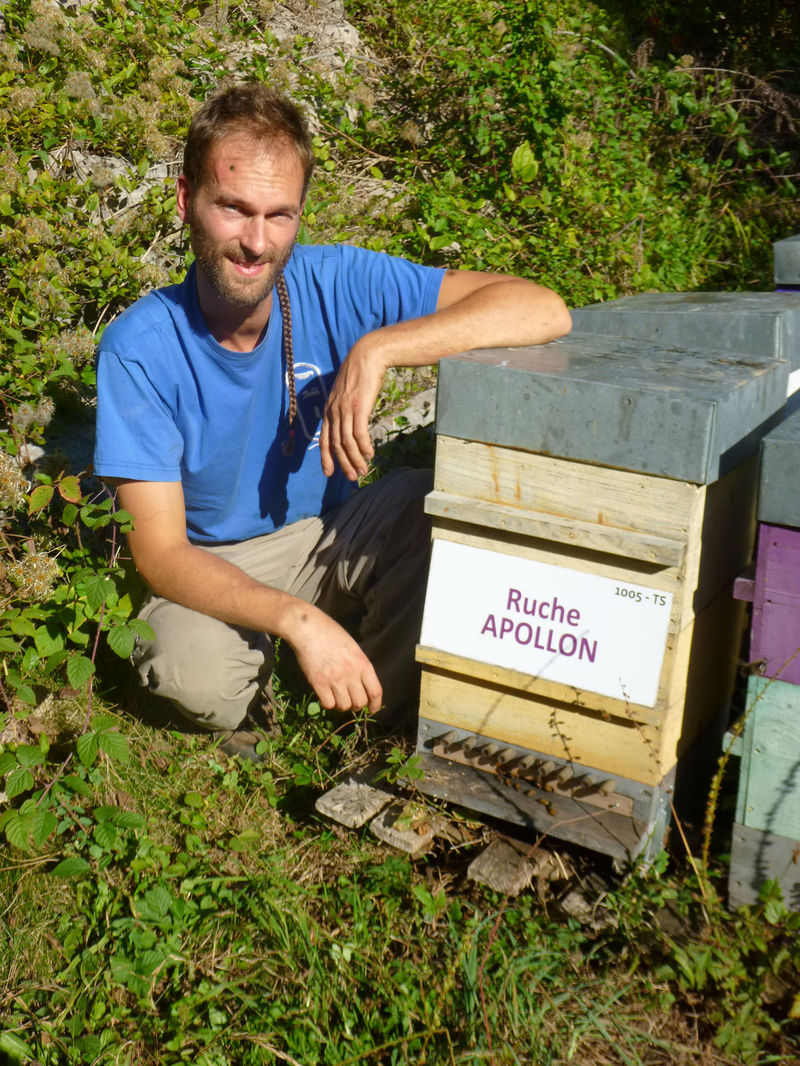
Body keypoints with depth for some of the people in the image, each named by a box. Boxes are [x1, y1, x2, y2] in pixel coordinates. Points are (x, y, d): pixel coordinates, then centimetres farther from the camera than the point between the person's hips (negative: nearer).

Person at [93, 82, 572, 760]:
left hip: (331, 535, 2)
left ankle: (367, 713, -2)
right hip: (214, 569, -2)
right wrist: (299, 619, -39)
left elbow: (544, 311, -25)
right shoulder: (138, 348, -21)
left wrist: (377, 349, -36)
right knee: (193, 670, -34)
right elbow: (160, 552, -24)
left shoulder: (335, 283, -18)